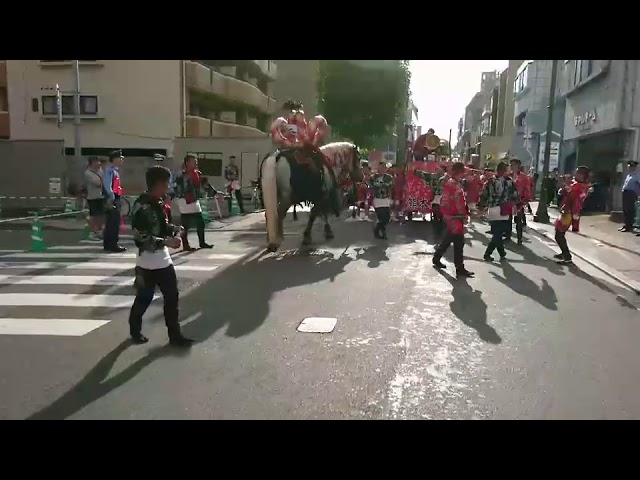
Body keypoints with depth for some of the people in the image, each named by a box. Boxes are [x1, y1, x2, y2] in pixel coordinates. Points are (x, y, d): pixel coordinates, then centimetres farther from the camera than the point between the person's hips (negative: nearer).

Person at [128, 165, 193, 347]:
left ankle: (175, 335, 24)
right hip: (147, 263, -9)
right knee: (144, 299, 7)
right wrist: (167, 242, -24)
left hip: (163, 260, 9)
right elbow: (141, 238, -25)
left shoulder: (158, 202, 7)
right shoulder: (142, 206, -20)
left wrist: (173, 229, 2)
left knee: (172, 297, 13)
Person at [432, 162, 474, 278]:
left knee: (447, 240, 19)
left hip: (458, 217, 10)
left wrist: (465, 213, 17)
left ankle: (436, 259, 33)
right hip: (454, 219, -10)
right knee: (459, 243, -5)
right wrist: (450, 218, -21)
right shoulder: (450, 184, -17)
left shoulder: (457, 183, 13)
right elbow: (444, 204, -21)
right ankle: (460, 269, 2)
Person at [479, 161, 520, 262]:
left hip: (491, 210, 4)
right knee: (498, 234, 3)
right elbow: (515, 195, 0)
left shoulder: (490, 181, 5)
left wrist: (482, 206, 18)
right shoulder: (509, 181, -6)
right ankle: (487, 254, -1)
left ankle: (501, 252, 21)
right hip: (502, 211, -4)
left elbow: (484, 195, 7)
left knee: (497, 233, 15)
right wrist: (518, 205, 17)